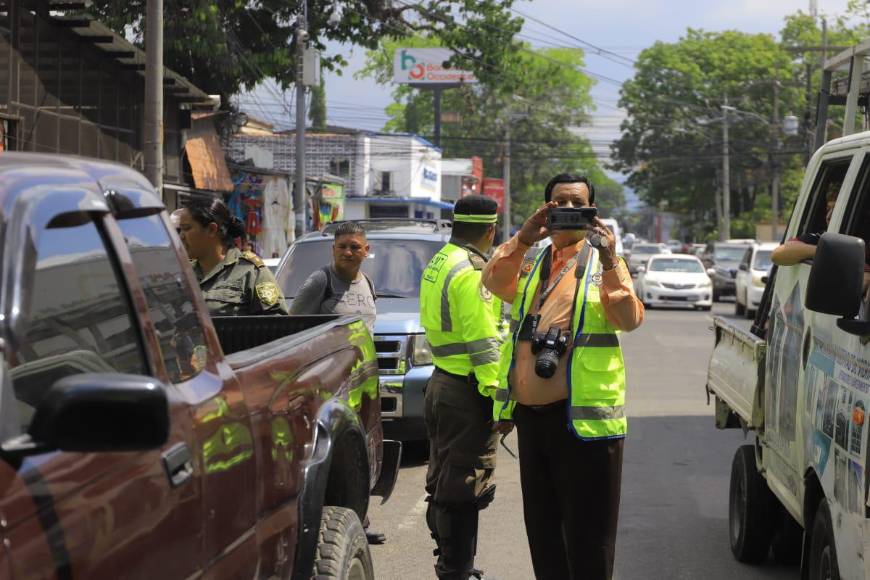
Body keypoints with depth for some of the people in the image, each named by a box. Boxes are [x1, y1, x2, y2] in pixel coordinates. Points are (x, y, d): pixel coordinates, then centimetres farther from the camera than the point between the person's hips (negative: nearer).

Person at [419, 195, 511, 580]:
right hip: (467, 393, -10)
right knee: (464, 488, -4)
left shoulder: (438, 264, 13)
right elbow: (484, 343, -21)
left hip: (441, 384, 10)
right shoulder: (471, 272, -18)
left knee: (443, 482, 18)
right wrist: (501, 397, -20)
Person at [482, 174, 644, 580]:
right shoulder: (531, 261, 15)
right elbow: (494, 281, -4)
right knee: (542, 528, 15)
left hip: (581, 417, -6)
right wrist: (524, 238, -17)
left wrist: (609, 263, -24)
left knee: (587, 533, -2)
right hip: (530, 413, 6)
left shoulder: (603, 261, 1)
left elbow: (629, 319, -13)